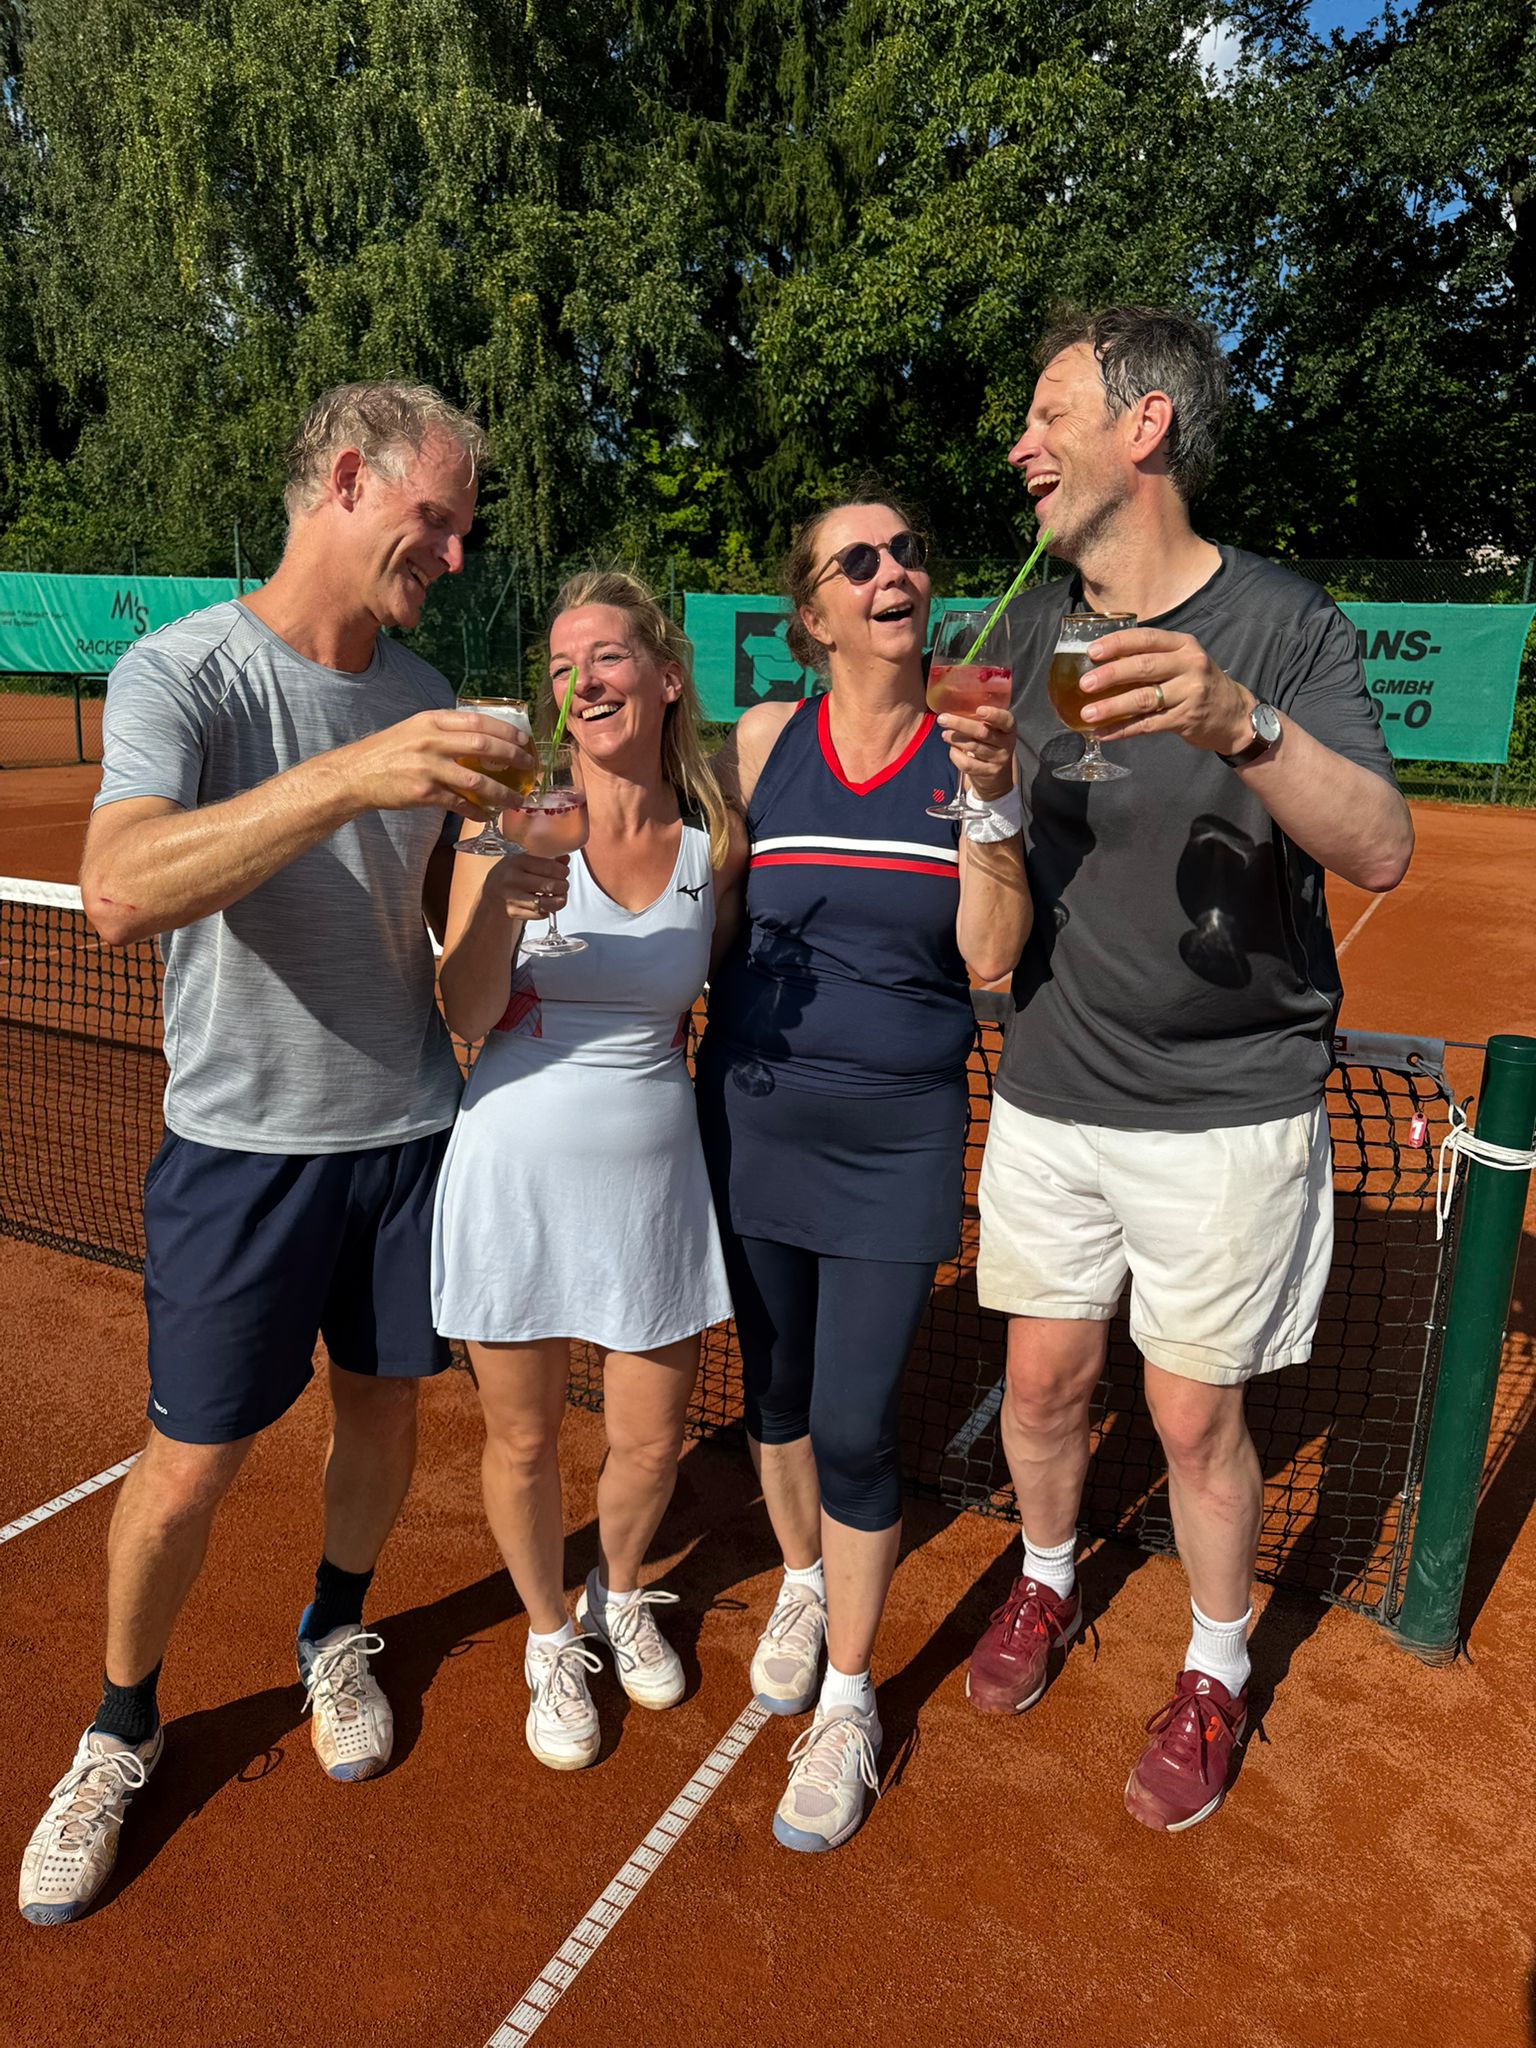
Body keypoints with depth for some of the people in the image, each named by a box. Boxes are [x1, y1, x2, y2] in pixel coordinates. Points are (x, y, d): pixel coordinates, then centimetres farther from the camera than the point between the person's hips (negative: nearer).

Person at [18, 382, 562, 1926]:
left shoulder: (416, 691, 4)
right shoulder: (182, 672, -13)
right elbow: (122, 894, -31)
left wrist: (497, 876, -8)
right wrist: (352, 776, -43)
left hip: (412, 1126, 5)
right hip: (243, 1142, -4)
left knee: (383, 1402, 16)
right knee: (194, 1460, 5)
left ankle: (335, 1634, 45)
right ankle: (119, 1732, 33)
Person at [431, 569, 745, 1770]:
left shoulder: (716, 844, -2)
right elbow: (467, 1017, -14)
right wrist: (506, 876, -26)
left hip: (654, 1171, 2)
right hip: (519, 1167, -1)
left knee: (651, 1443, 14)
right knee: (523, 1442, 13)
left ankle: (619, 1597, 47)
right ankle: (551, 1639, 43)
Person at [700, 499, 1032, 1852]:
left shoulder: (972, 745, -4)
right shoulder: (759, 745, -1)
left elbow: (992, 959, -10)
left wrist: (991, 799, -20)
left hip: (900, 1135, -2)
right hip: (757, 1116, 2)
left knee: (854, 1422, -1)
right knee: (775, 1383, 17)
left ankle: (847, 1702, 23)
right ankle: (803, 1583, 46)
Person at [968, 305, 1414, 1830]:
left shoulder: (1281, 624, -10)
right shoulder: (1029, 626, 4)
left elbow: (1382, 853, -23)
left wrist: (1244, 724, -39)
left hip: (1227, 1105, -3)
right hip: (1053, 1090, 4)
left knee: (1193, 1415, 6)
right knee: (1044, 1375, 14)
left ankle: (1216, 1672, 33)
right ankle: (1046, 1582, 43)